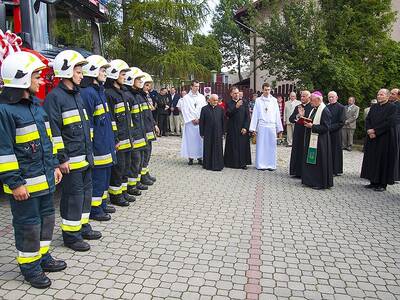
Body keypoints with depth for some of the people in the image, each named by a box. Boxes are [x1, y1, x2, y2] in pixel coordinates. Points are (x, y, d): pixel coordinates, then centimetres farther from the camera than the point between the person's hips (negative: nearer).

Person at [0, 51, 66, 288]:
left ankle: (43, 257, 36)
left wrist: (54, 166, 15)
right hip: (24, 183, -8)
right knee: (28, 224, 5)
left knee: (46, 217, 18)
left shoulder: (36, 105, 10)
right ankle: (29, 265, 24)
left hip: (44, 178, 8)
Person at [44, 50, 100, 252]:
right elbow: (53, 131, -17)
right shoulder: (54, 97, -13)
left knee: (85, 191, 16)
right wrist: (61, 159, -19)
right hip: (71, 159, -9)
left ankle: (82, 226, 31)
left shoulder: (77, 95, 15)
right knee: (73, 195, 0)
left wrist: (89, 151, 20)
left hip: (85, 157, 9)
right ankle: (70, 234, 14)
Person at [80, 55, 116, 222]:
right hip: (97, 146, -10)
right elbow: (87, 122, -19)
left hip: (106, 144, 10)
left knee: (105, 174, 18)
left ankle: (102, 204, 32)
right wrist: (90, 145, -19)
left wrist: (111, 141, 21)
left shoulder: (99, 91, 15)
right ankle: (94, 210, 13)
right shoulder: (87, 93, -16)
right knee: (97, 176, 0)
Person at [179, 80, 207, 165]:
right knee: (190, 139, -2)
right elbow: (185, 110, -2)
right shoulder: (186, 97, 3)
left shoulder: (202, 97, 10)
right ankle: (190, 157, 5)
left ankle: (200, 157, 8)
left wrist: (199, 119, -6)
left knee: (200, 139, 2)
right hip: (190, 122, -2)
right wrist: (192, 119, -8)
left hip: (200, 122, 2)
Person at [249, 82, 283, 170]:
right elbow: (255, 115, 3)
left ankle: (271, 164, 9)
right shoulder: (258, 100, 5)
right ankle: (261, 164, 8)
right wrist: (253, 128, -3)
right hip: (261, 126, -1)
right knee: (261, 145, 1)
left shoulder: (274, 100, 10)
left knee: (271, 146, 2)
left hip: (272, 126, 1)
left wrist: (279, 128, 6)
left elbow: (277, 115, 10)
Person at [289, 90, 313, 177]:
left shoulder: (312, 108, -7)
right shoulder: (297, 107, 14)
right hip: (298, 134, 6)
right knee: (296, 152, 9)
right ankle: (297, 172, 19)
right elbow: (291, 119, 5)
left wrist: (302, 116, -15)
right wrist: (298, 115, -11)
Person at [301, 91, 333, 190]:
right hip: (311, 139, 9)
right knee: (310, 161, 13)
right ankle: (311, 180, 23)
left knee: (318, 162, -2)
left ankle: (320, 183, 9)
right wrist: (307, 123, 3)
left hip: (320, 141, -9)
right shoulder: (314, 109, 13)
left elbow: (325, 127, -18)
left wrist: (312, 126, -20)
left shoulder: (325, 111, -14)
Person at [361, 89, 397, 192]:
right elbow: (367, 119, 8)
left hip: (384, 139, -6)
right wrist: (369, 131, -9)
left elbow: (389, 122, -16)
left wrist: (375, 130, -16)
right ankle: (373, 182, 17)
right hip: (372, 138, 6)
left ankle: (382, 184, 8)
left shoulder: (392, 107, -6)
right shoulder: (374, 107, 13)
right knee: (372, 160, 8)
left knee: (383, 160, 0)